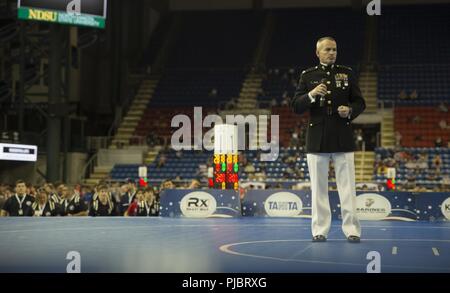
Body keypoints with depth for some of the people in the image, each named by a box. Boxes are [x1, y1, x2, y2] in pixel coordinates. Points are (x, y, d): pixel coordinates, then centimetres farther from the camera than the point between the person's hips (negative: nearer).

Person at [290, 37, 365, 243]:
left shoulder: (347, 73, 8)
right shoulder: (308, 76, 5)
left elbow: (360, 102, 10)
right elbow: (295, 106, 1)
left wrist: (350, 111, -11)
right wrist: (311, 95, -17)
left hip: (343, 138, 0)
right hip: (317, 138, 0)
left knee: (347, 186, 0)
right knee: (319, 187, 4)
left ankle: (352, 229, 4)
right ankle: (320, 230, 11)